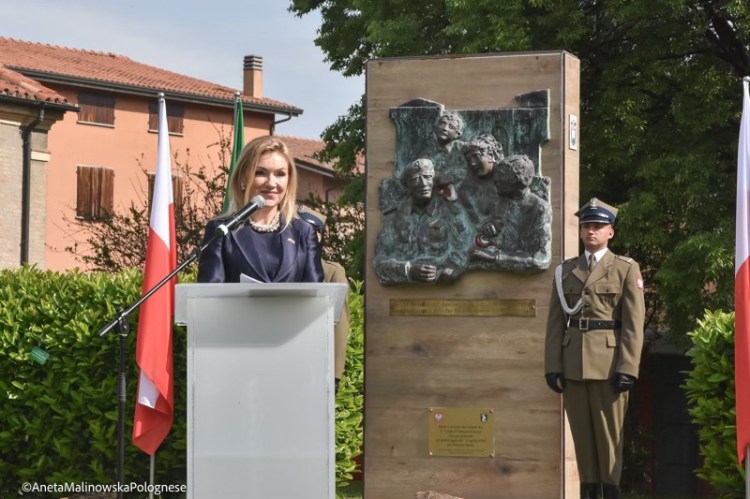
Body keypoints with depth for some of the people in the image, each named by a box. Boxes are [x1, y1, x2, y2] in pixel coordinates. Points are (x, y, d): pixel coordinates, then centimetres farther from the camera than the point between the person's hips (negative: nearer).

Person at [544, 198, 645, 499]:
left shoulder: (626, 269, 4)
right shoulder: (565, 271, 13)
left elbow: (633, 324, -3)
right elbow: (555, 323, 9)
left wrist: (627, 369, -11)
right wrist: (552, 366, 0)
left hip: (608, 363, -3)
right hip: (573, 364, 3)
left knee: (609, 433, 0)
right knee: (581, 433, 6)